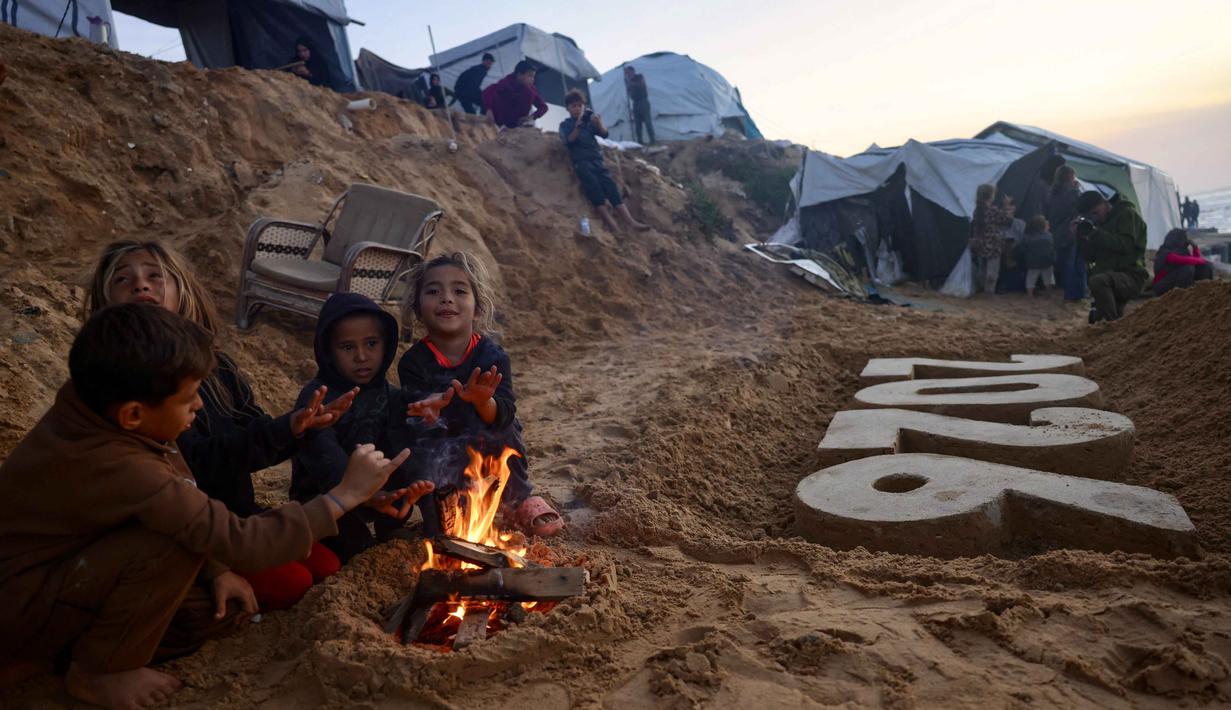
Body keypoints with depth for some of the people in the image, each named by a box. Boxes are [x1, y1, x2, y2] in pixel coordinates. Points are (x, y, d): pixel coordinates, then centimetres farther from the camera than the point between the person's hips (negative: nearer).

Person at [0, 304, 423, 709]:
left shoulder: (92, 403, -13)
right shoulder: (124, 471, -38)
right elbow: (245, 545, -34)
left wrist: (216, 569, -7)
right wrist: (346, 494, -26)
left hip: (63, 563, 7)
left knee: (227, 609, -1)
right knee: (174, 542, -30)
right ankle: (98, 671, -8)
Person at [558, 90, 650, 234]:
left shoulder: (589, 120, 19)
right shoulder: (565, 125, 12)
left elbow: (604, 134, 4)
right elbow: (569, 141, -7)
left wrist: (598, 123, -17)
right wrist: (577, 127, -22)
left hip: (596, 159, 3)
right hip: (580, 161, -3)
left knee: (610, 184, -15)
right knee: (593, 186, -25)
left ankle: (631, 222, -25)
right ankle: (612, 225, -35)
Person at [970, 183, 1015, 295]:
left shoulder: (978, 210, 3)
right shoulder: (994, 210, -19)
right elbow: (1008, 220, -8)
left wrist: (1004, 206, 12)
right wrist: (1008, 206, 1)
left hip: (979, 245, 7)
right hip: (992, 246, -7)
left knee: (982, 270, 17)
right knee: (992, 271, 3)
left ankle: (981, 290, 25)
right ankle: (989, 293, 8)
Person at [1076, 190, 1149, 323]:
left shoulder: (1127, 213, -3)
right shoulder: (1101, 222, 17)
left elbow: (1126, 245, -20)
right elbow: (1091, 257, 16)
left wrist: (1096, 233, -20)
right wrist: (1081, 237, 0)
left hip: (1130, 277, -8)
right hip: (1110, 279, 8)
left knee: (1098, 281, -38)